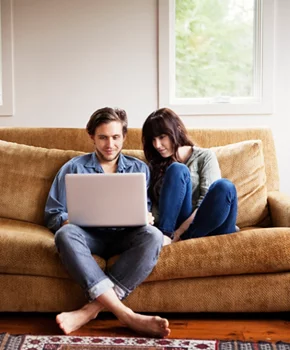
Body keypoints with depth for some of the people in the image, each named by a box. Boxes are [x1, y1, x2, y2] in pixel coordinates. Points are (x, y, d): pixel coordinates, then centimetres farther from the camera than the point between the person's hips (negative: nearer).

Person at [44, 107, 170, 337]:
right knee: (66, 234, -36)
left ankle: (92, 308, -37)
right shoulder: (74, 168, 14)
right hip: (89, 234, -1)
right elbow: (53, 215, 10)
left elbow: (147, 213, 15)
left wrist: (147, 217, -11)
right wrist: (71, 221, -14)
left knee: (152, 234, -33)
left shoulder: (139, 169, 19)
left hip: (125, 236, 1)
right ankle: (127, 315, -44)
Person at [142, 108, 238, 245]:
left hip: (202, 225, -1)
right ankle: (164, 234, -33)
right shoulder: (155, 165, 20)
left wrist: (180, 231, -19)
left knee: (225, 187, -31)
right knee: (177, 170, -22)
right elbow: (152, 203, 9)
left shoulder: (205, 156, 9)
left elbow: (208, 198, -6)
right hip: (173, 224, 1)